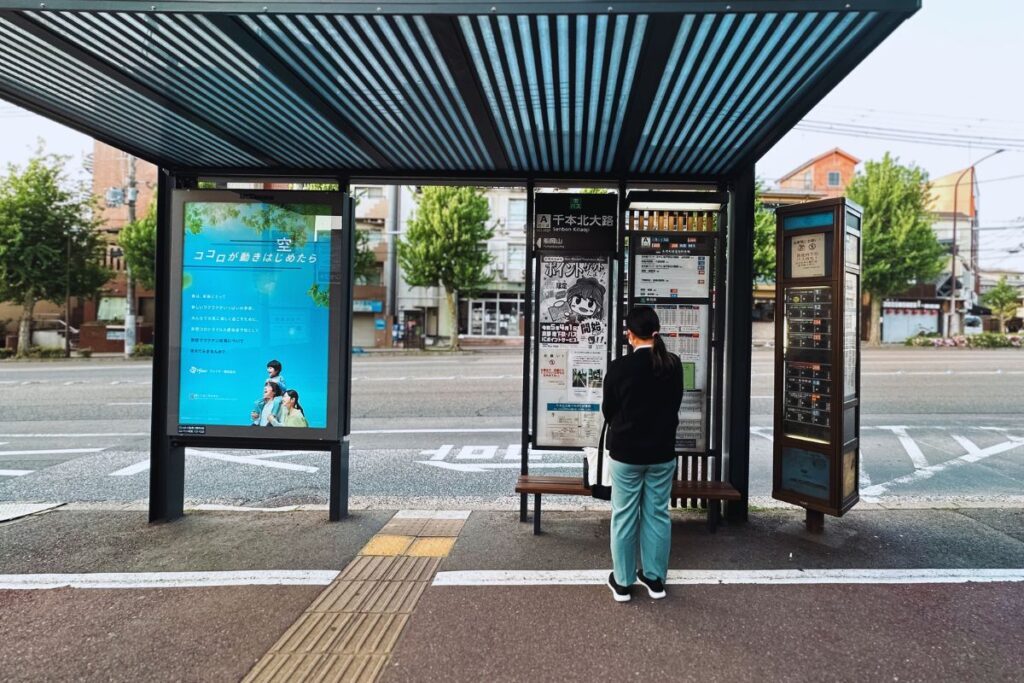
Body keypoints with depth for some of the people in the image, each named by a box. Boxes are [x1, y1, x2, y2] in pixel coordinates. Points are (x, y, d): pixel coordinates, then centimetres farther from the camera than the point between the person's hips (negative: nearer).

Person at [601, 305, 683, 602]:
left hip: (626, 452, -3)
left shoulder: (619, 367, -16)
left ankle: (622, 581, 17)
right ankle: (655, 578, 23)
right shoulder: (673, 364, -6)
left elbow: (608, 411, -4)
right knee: (657, 514, 13)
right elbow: (676, 404, 7)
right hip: (662, 451, 3)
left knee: (624, 516, 7)